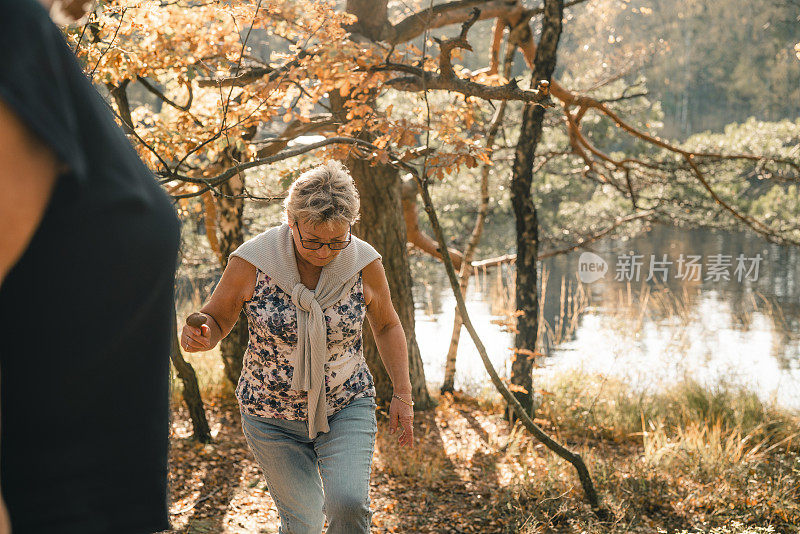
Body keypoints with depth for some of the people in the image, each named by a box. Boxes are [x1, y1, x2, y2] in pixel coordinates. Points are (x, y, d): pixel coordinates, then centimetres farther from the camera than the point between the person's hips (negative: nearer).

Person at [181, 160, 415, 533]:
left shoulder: (364, 263, -12)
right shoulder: (251, 262, -17)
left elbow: (386, 325, 5)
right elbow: (216, 320, -5)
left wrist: (402, 394, 3)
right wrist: (199, 337, -28)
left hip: (346, 407, 1)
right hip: (272, 414, 0)